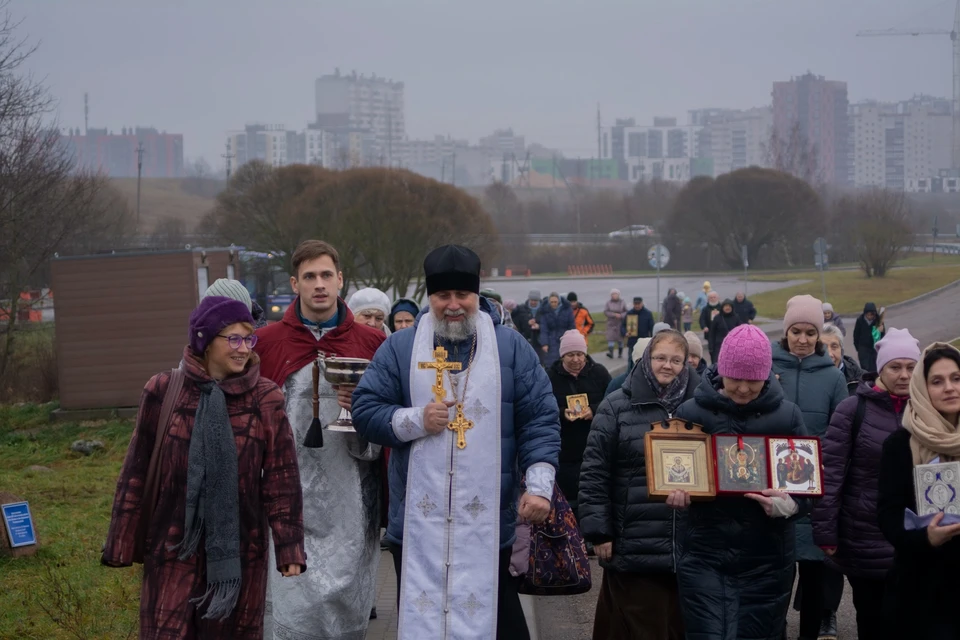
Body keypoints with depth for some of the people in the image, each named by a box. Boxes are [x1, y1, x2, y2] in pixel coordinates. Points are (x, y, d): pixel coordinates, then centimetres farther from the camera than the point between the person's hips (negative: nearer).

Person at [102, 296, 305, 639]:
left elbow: (281, 477, -2)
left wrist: (288, 546, -7)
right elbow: (137, 471, 2)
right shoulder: (163, 391, -3)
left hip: (240, 549, 1)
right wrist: (121, 543, 2)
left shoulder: (265, 398, -2)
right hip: (174, 547, -1)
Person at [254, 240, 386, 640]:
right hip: (291, 496, -1)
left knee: (345, 597, 3)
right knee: (292, 603, -4)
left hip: (350, 497, 1)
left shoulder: (372, 343, 6)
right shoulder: (266, 342, 5)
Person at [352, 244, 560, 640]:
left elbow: (540, 421, 1)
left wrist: (539, 486, -10)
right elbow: (364, 410, 5)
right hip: (417, 523, 1)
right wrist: (415, 420, -11)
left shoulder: (511, 348, 4)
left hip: (488, 523, -1)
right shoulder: (399, 349, 5)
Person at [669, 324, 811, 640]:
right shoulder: (691, 413, 0)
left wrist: (790, 504, -19)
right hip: (705, 558, -1)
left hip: (767, 561, 1)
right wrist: (674, 493, -16)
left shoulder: (787, 415, 1)